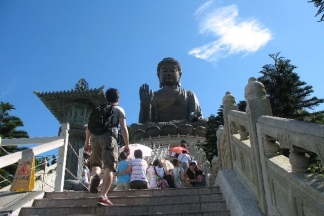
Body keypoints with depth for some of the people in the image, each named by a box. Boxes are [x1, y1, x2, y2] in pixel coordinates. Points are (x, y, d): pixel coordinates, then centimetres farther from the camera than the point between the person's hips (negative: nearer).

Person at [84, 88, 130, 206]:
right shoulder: (119, 109, 16)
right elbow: (123, 127, 5)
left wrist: (87, 142, 24)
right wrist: (127, 144, 7)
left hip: (95, 137, 4)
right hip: (109, 137, -3)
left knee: (96, 163, 17)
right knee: (109, 168, -7)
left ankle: (95, 176, -17)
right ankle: (103, 196, -19)